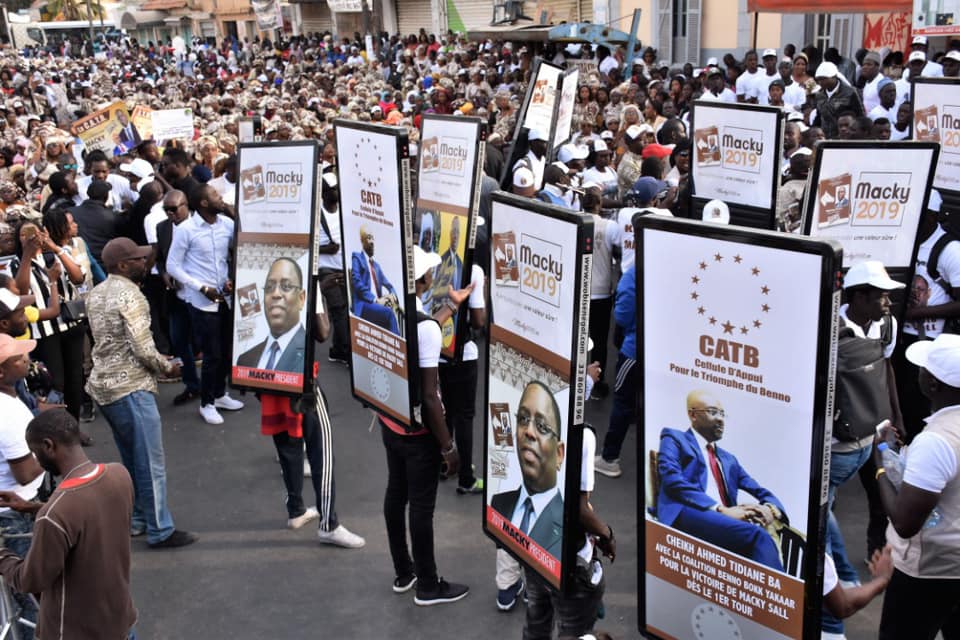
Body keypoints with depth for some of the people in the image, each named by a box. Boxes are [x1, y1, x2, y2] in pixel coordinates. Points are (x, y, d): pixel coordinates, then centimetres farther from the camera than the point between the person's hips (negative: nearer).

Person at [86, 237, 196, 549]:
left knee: (131, 460, 19)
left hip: (103, 385, 9)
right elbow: (143, 348, -21)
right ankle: (160, 531, 5)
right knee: (151, 462, -1)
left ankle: (135, 520, 28)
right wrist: (167, 367, -3)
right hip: (130, 388, -9)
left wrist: (158, 363, 14)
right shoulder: (130, 295, -18)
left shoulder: (97, 294, 10)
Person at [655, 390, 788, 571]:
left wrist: (770, 508, -1)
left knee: (758, 538, -34)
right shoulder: (674, 439, 15)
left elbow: (761, 492, 27)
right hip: (686, 515, -5)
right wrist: (721, 510, -14)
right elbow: (673, 481, -4)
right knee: (756, 535, -35)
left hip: (724, 522, 6)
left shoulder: (728, 459, 36)